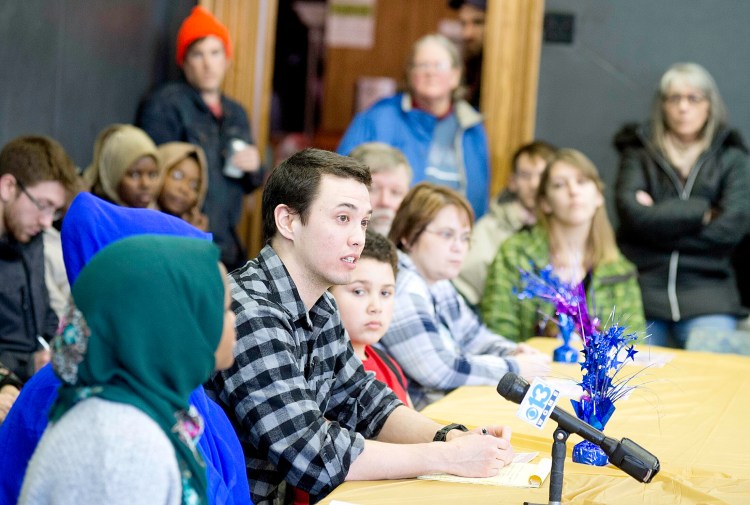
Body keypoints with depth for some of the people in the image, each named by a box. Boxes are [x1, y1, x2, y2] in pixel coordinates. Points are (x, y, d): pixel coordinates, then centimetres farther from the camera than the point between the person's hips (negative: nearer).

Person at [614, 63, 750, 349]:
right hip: (642, 285, 0)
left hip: (707, 289, 0)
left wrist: (659, 218, -3)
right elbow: (632, 214, -7)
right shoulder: (639, 153, 10)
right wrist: (701, 212, -5)